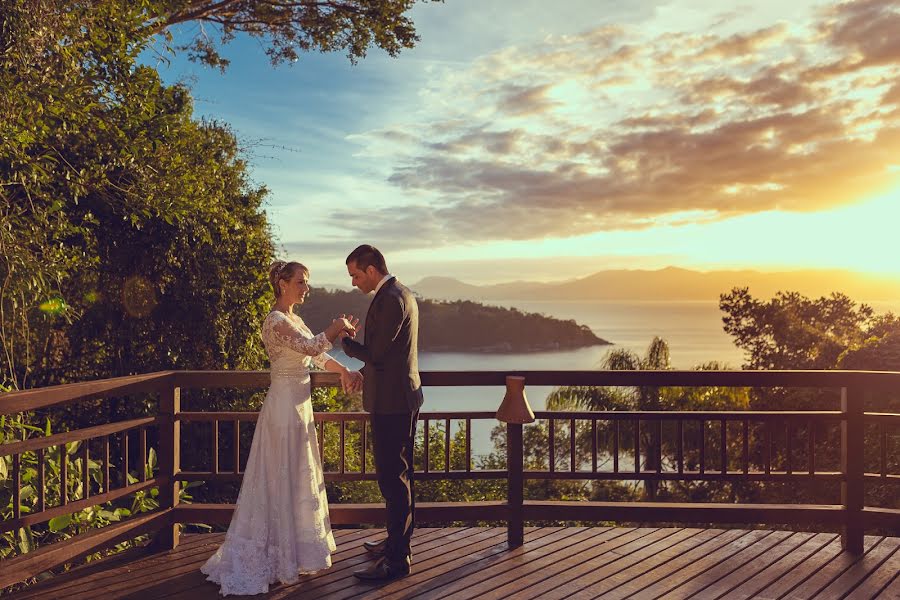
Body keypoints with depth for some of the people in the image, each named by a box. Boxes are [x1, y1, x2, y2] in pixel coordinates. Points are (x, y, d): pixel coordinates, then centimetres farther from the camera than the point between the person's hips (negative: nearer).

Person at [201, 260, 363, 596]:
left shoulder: (295, 319, 13)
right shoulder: (276, 321, -16)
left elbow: (319, 356, 11)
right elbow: (311, 347, -28)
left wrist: (346, 371, -3)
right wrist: (338, 326, -15)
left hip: (299, 406, 10)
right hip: (285, 407, -10)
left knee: (297, 479, 17)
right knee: (283, 481, 0)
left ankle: (295, 550, 30)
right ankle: (282, 559, 12)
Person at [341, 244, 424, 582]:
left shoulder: (390, 299, -19)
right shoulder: (402, 294, 14)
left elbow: (375, 352, -20)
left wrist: (344, 341, -4)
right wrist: (366, 373, 18)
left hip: (391, 402, -11)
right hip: (403, 397, 11)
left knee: (393, 478, -4)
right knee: (400, 474, 19)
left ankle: (397, 559, 4)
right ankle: (399, 540, 33)